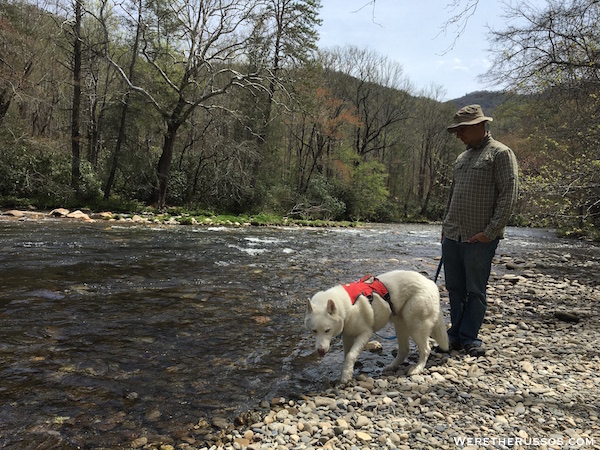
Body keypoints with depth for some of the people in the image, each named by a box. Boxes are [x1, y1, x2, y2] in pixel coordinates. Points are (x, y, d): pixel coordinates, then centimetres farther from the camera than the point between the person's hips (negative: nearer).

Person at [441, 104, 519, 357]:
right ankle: (456, 335, 24)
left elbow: (509, 196, -12)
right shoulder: (461, 158, 18)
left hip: (479, 239, -7)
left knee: (475, 290, 3)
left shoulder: (500, 153, -4)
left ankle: (469, 337, 16)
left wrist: (490, 232, -17)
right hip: (452, 237, 7)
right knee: (455, 289, 12)